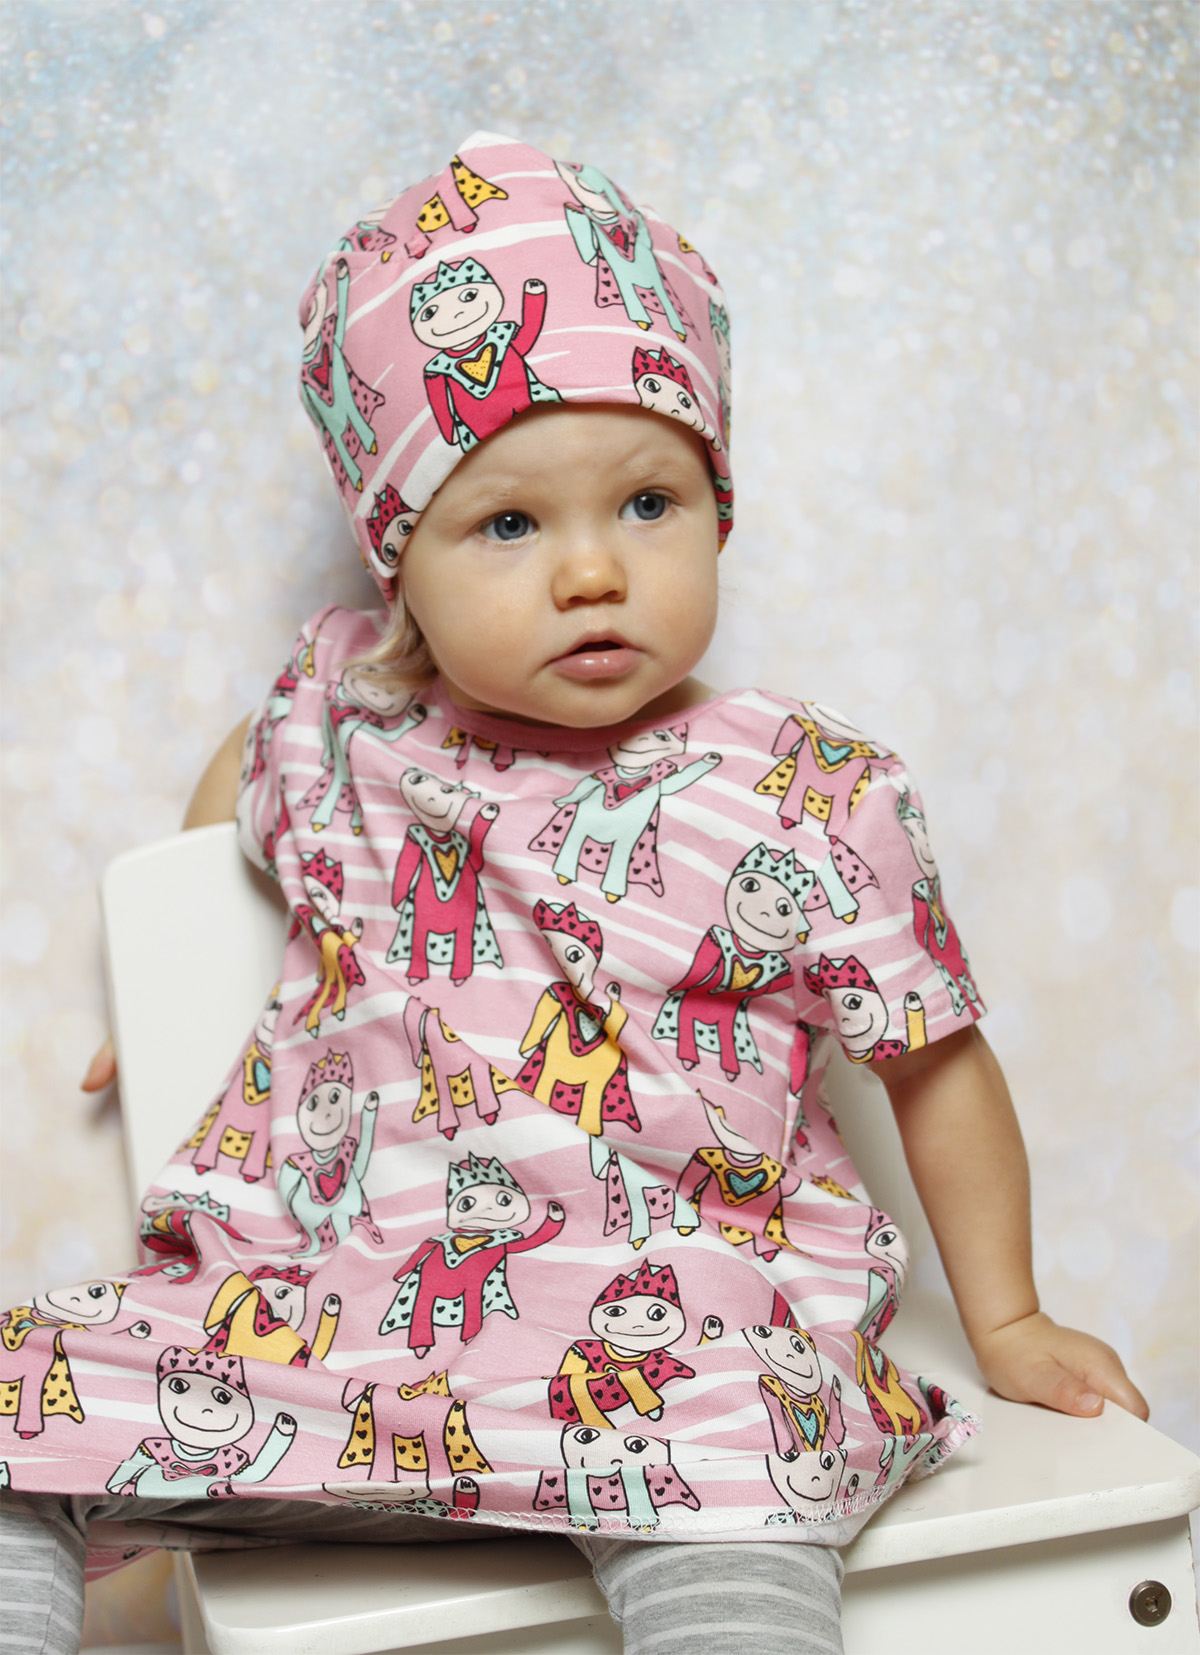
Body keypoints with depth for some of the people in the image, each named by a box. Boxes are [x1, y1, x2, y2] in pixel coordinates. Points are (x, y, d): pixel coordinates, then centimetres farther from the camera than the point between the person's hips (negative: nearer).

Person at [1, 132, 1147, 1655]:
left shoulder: (812, 800, -3)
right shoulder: (341, 708, 6)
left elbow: (936, 1065, 8)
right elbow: (239, 786, 32)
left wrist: (1005, 1322, 12)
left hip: (666, 1300, -3)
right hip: (322, 1282, 4)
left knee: (726, 1492, -35)